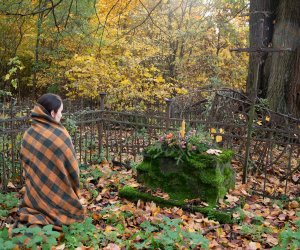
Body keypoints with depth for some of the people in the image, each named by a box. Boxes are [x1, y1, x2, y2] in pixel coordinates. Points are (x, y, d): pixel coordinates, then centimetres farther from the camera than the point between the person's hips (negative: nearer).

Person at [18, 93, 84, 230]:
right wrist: (74, 191, 6)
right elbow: (72, 167, -10)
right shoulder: (60, 134, -19)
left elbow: (24, 162, 8)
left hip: (34, 194, 6)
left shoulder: (28, 134, -2)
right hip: (59, 196, -5)